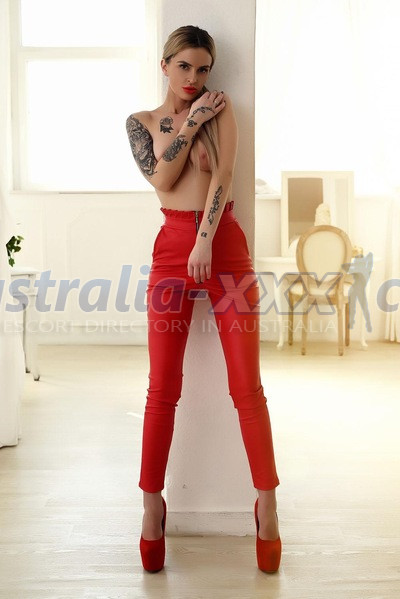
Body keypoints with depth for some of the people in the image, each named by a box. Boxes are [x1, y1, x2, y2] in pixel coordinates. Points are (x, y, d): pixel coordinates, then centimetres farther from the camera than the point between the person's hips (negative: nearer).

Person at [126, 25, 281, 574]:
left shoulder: (221, 106, 7)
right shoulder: (140, 122, 11)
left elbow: (222, 172, -7)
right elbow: (161, 179, -5)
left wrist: (205, 242, -18)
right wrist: (191, 122, -6)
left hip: (225, 244, -1)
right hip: (172, 247, 1)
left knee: (248, 387, 0)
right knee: (162, 388, 2)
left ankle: (267, 506, 12)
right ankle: (152, 507, 14)